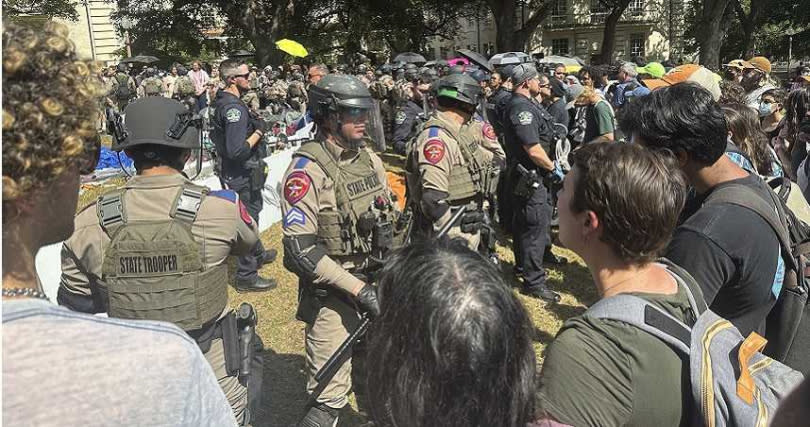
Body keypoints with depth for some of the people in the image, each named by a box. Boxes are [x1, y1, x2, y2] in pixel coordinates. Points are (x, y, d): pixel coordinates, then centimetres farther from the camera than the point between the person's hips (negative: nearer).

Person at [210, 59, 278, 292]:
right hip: (242, 175, -11)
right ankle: (246, 276, 11)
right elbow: (236, 151, -32)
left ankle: (257, 254, 47)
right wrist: (258, 132, -20)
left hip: (240, 173, 11)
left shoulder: (224, 101, 6)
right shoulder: (234, 108, -26)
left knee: (252, 212, 27)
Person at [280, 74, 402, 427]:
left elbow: (392, 220, 15)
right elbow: (300, 247, -22)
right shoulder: (308, 169, -17)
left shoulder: (370, 159, 6)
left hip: (376, 283, 7)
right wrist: (357, 288, -23)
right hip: (332, 292, -7)